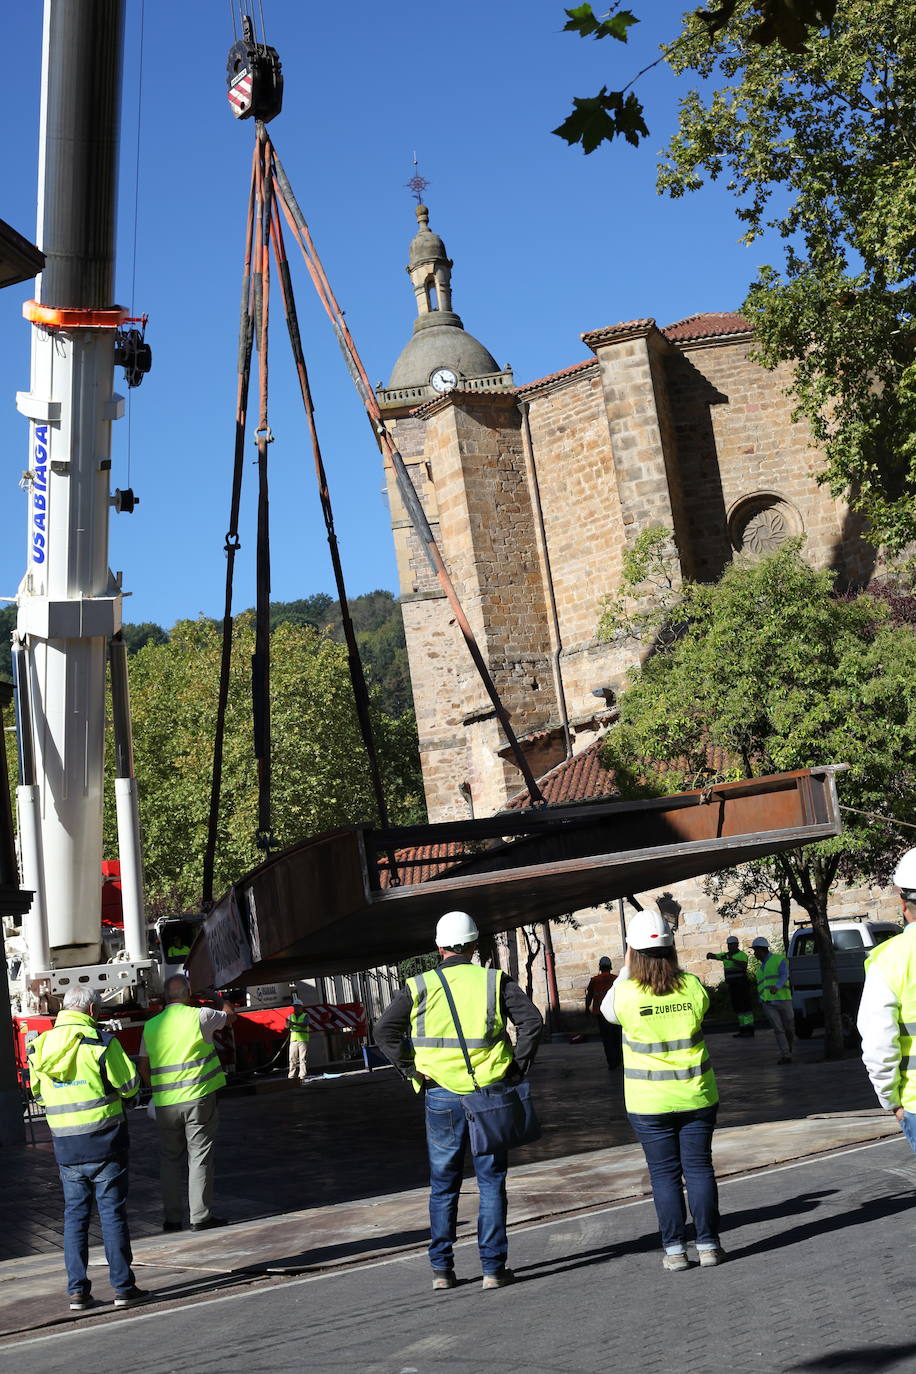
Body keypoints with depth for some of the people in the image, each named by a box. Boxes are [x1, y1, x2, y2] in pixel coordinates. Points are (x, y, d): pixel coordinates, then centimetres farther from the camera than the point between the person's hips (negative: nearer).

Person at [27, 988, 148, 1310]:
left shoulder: (40, 1046, 6)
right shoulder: (100, 1042, -10)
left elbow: (38, 1093, 16)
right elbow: (128, 1085, -7)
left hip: (65, 1144, 4)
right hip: (104, 1139, -4)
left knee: (74, 1214, 11)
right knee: (112, 1212, 2)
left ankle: (77, 1290, 10)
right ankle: (123, 1287, 4)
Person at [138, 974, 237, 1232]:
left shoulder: (151, 1025, 5)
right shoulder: (199, 1016, -6)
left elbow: (143, 1066, 12)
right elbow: (230, 1016, 13)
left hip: (165, 1103, 3)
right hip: (199, 1098, -3)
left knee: (170, 1159, 13)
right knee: (199, 1157, 3)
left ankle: (172, 1218, 16)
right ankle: (201, 1216, 5)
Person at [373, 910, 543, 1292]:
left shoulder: (420, 987, 1)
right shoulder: (495, 982, 0)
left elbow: (384, 1031, -7)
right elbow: (532, 1022, -10)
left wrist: (411, 1071, -2)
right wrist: (517, 1068, -4)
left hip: (441, 1096, 1)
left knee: (443, 1185, 12)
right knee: (491, 1182, 9)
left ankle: (441, 1268, 15)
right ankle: (493, 1267, 9)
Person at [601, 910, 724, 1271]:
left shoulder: (626, 994, -15)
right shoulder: (693, 986, -9)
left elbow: (607, 1009, 8)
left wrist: (626, 968, 8)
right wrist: (672, 967, 12)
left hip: (649, 1103, -2)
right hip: (696, 1096, 2)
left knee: (665, 1174, 7)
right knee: (699, 1168, 10)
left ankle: (674, 1249, 10)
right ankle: (708, 1245, 14)